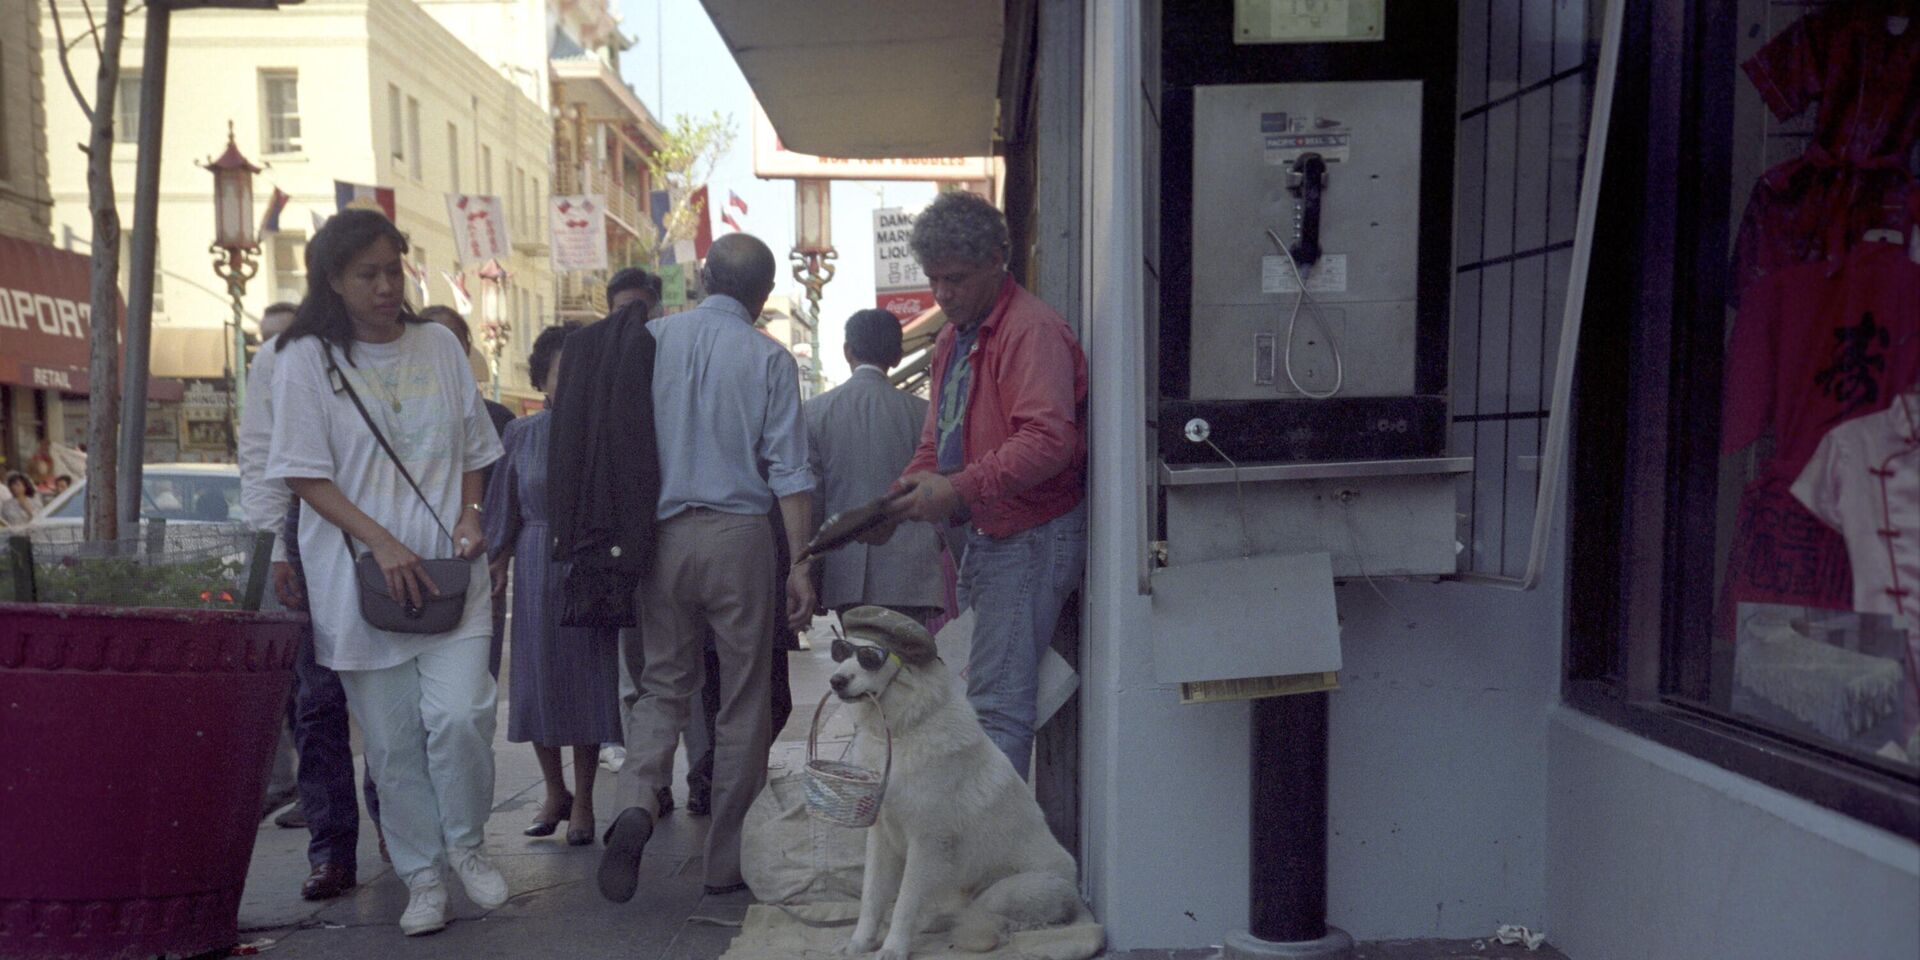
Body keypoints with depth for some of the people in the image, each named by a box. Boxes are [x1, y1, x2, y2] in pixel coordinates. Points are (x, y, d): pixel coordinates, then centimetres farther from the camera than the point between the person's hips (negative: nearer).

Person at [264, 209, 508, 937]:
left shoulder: (439, 345, 8)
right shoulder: (307, 358, -1)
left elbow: (474, 448, 16)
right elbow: (305, 475, -4)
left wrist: (469, 514, -1)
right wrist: (382, 543, -15)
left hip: (450, 570, 1)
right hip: (360, 577, -1)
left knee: (460, 714, -12)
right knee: (393, 740, 4)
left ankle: (467, 845, 13)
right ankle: (422, 878, 20)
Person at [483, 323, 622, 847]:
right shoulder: (521, 434, 4)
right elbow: (505, 507, 9)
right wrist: (498, 564, 4)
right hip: (536, 572, 2)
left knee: (589, 679, 2)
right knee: (538, 679, 6)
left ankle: (583, 800, 14)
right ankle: (554, 791, 25)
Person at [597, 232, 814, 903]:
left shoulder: (652, 339, 4)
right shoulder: (768, 358, -3)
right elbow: (788, 471, -7)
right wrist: (801, 564, -5)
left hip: (662, 533, 3)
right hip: (738, 534, -2)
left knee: (662, 683, 15)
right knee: (744, 702, 8)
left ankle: (636, 803, -11)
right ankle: (727, 861, 15)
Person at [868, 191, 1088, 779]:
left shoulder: (1032, 331, -13)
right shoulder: (952, 338, 19)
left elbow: (1049, 439, -26)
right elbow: (937, 439, 25)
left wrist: (959, 489, -28)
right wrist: (904, 500, 8)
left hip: (1029, 537, -10)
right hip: (976, 535, 10)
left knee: (998, 704, -9)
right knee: (974, 690, 12)